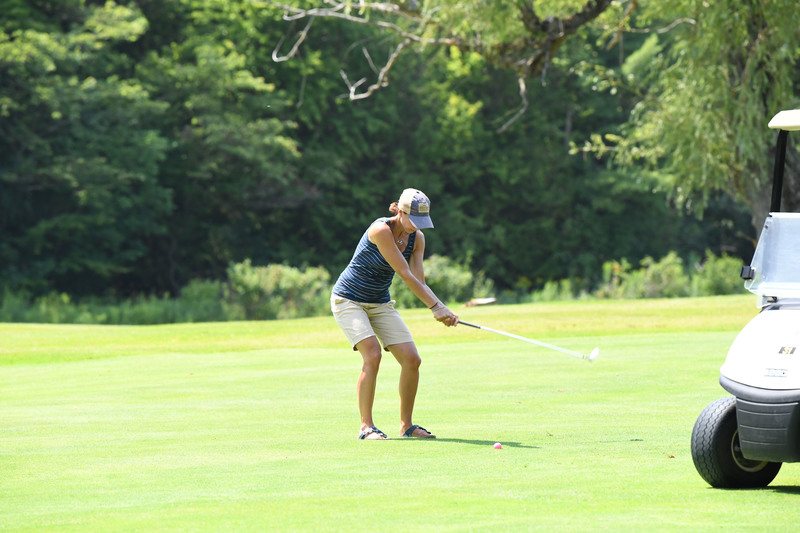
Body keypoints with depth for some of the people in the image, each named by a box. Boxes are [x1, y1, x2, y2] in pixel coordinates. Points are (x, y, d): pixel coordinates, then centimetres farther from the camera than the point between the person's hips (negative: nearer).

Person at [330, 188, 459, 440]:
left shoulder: (416, 238, -3)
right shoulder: (381, 230, -26)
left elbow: (418, 282, -9)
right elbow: (405, 275, -28)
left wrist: (440, 310, -26)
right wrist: (436, 306, -28)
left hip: (380, 303, 7)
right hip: (348, 300, -7)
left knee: (411, 359, -5)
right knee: (373, 355, -25)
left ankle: (407, 425, 8)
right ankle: (366, 426, -17)